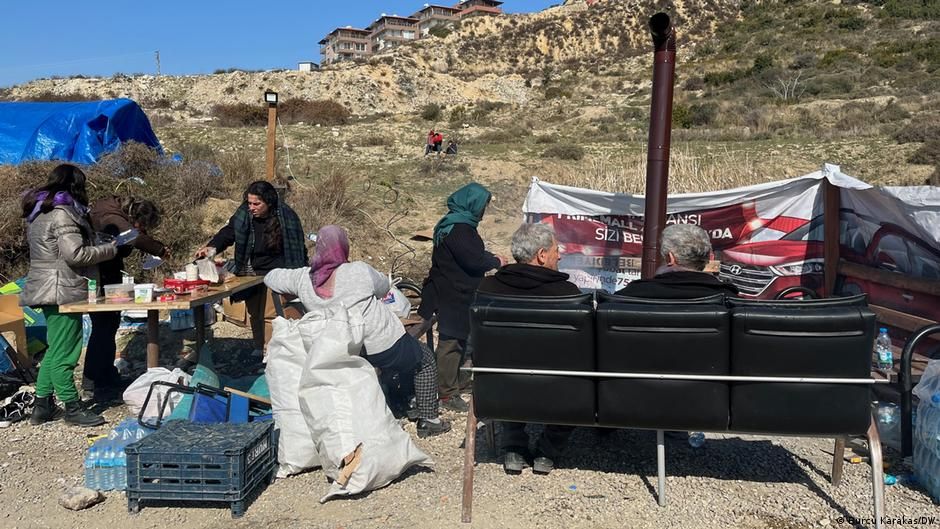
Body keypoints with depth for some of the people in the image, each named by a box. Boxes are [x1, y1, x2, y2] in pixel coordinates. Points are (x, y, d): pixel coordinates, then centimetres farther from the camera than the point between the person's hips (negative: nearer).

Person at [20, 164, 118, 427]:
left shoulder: (39, 213, 16)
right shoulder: (62, 214, -16)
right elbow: (75, 254, -23)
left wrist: (97, 243, 18)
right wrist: (110, 249, -11)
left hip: (48, 290, 10)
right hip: (62, 291, -10)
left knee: (54, 350, 18)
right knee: (63, 353, -2)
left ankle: (42, 406, 24)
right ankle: (73, 408, 7)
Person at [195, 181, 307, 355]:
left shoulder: (286, 217, -13)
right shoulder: (244, 214, -5)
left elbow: (297, 248, -6)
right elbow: (228, 232, -7)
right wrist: (213, 247, -27)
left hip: (275, 273, -5)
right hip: (250, 272, 5)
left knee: (269, 314, -11)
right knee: (254, 313, 12)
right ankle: (258, 349, 27)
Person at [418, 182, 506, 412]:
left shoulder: (457, 223, 12)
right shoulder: (458, 230, -23)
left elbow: (472, 252, 21)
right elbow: (474, 260, -26)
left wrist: (490, 257, 6)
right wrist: (496, 262, -9)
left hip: (456, 292, 11)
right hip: (453, 296, -11)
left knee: (459, 335, 21)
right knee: (451, 340, -3)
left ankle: (456, 378, 36)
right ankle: (447, 392, 5)